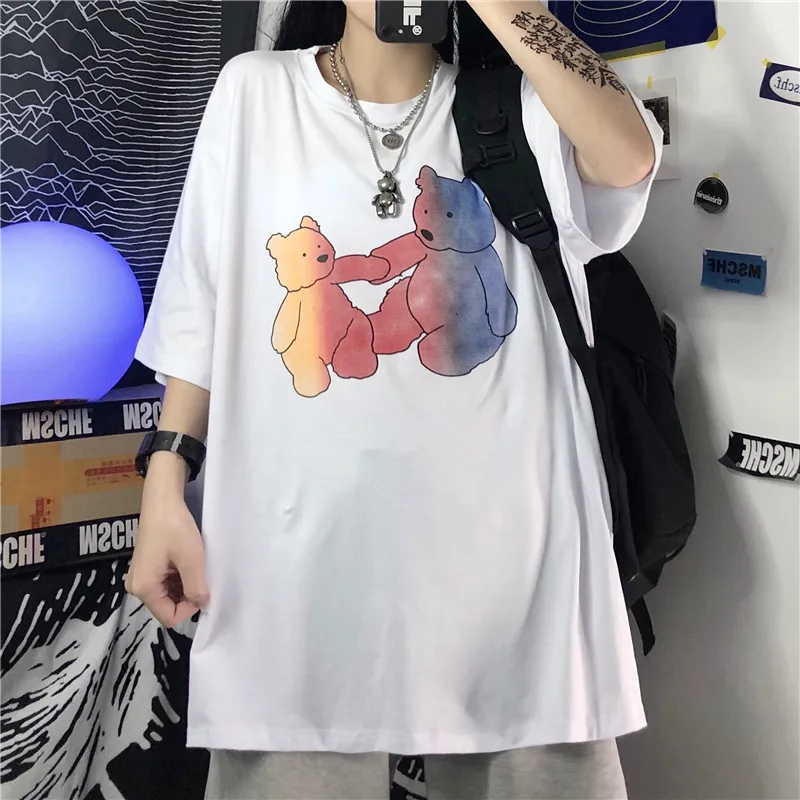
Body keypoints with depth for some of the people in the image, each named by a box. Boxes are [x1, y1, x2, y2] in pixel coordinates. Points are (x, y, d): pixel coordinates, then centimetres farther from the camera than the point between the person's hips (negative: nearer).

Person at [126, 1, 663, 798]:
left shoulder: (518, 108, 6)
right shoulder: (254, 92, 7)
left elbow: (629, 158, -15)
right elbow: (202, 307, 6)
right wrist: (165, 488, 1)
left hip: (500, 538, 1)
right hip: (304, 544, 0)